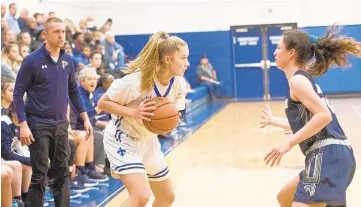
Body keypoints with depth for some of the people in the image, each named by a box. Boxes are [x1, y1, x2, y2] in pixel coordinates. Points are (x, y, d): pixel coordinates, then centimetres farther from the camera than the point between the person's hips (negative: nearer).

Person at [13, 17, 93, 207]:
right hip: (39, 126, -5)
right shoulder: (32, 61, -10)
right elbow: (18, 93, -9)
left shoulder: (68, 61, 5)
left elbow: (73, 91, 15)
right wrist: (23, 125, -16)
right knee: (39, 175, 0)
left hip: (61, 125, 5)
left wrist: (85, 118, 11)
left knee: (62, 173, 12)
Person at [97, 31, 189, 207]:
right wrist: (133, 112, -33)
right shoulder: (136, 79, -28)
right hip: (122, 139, -7)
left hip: (147, 140, 7)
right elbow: (102, 103, -20)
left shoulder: (179, 83, -10)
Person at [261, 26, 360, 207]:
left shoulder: (297, 80, -9)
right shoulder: (304, 78, 21)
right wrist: (273, 121, 47)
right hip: (331, 157, 11)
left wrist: (289, 144, -19)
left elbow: (324, 116, -21)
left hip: (329, 157, -11)